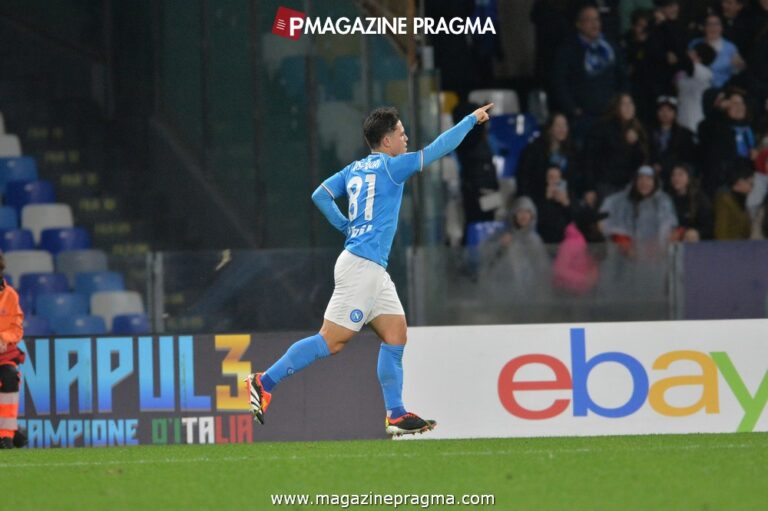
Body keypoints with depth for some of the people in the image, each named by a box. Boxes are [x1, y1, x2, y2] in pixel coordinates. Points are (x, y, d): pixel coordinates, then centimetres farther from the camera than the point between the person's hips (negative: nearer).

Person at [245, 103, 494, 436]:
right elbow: (438, 148, -5)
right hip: (362, 267, -10)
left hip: (374, 271, 10)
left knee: (396, 334, 7)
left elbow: (320, 196, 9)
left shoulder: (354, 170, 14)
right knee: (332, 340, -9)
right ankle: (265, 382, -7)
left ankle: (396, 415, 6)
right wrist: (471, 119, 6)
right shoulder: (390, 166, -8)